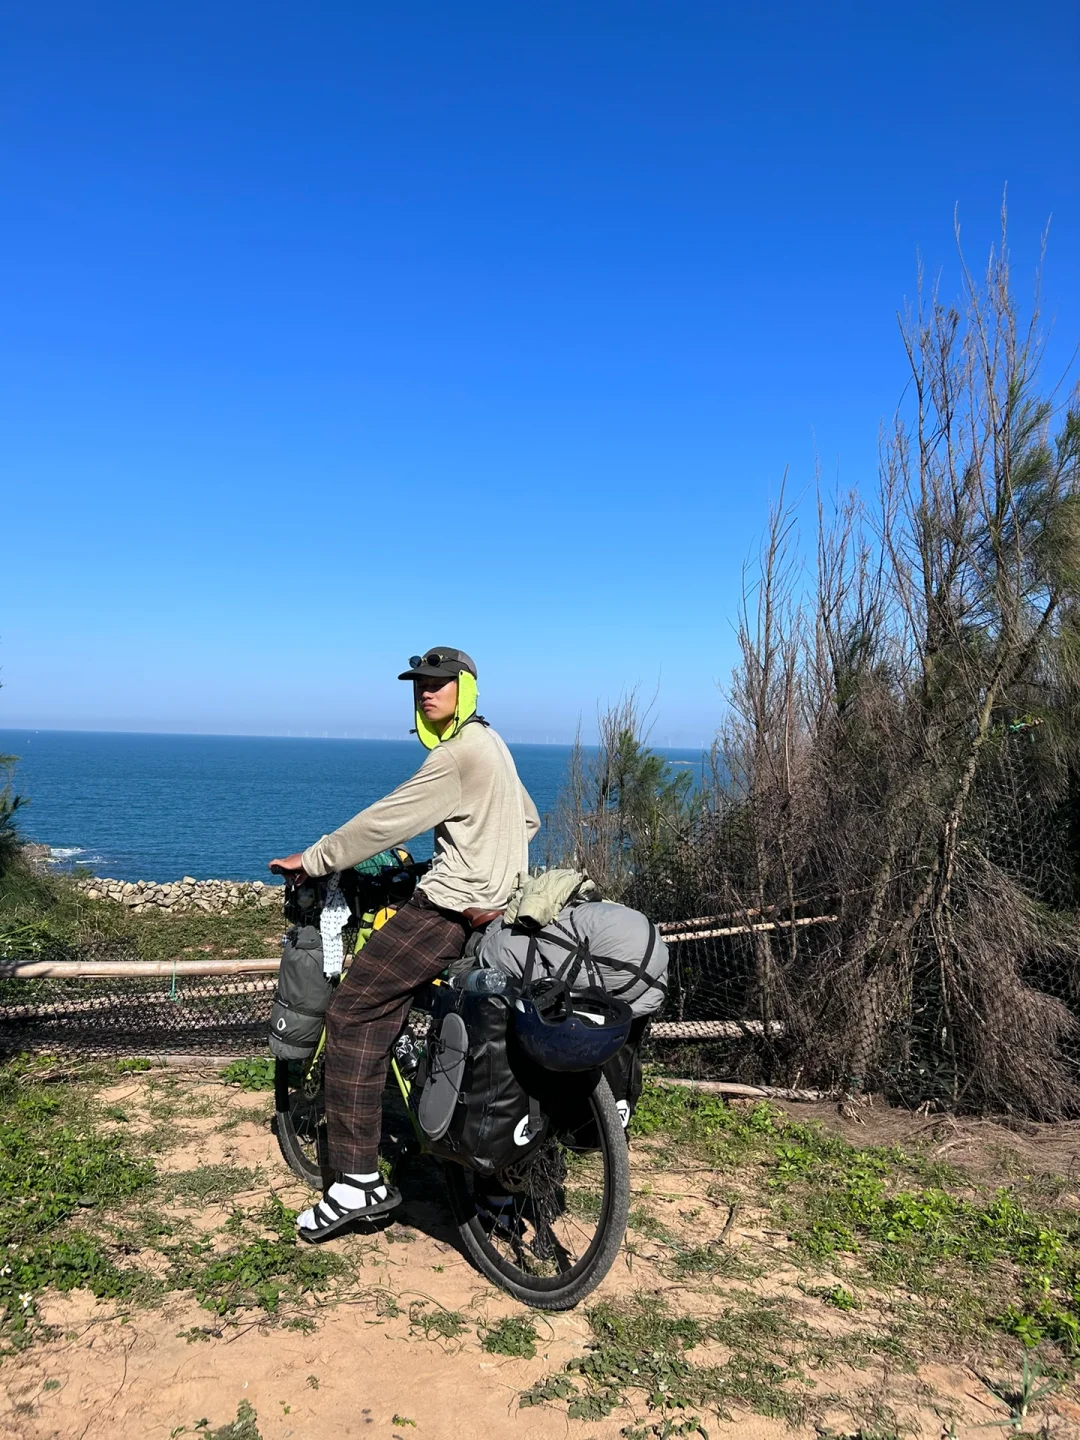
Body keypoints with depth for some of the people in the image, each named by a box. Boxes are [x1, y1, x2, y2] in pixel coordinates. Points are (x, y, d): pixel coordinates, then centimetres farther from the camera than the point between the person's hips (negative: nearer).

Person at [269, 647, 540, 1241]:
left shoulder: (457, 754, -15)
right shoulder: (491, 743, 16)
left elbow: (385, 819, -15)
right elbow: (527, 818, 26)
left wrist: (312, 859, -7)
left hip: (451, 908, -11)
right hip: (497, 904, 11)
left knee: (352, 1011, -8)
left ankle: (357, 1181, -9)